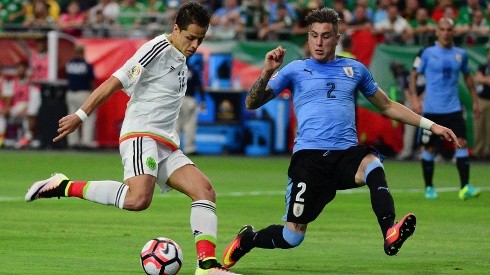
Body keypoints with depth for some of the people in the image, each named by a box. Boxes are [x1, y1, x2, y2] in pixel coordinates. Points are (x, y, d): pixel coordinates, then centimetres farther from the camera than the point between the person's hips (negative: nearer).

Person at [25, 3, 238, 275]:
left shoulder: (180, 62, 20)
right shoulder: (158, 49, -7)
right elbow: (114, 83, -11)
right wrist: (80, 116, -14)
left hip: (165, 145, 9)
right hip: (141, 134, -9)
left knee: (204, 190, -6)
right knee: (138, 198, -31)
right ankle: (63, 186, -18)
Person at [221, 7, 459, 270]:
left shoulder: (355, 69, 19)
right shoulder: (295, 70, 12)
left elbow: (387, 106, 30)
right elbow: (252, 103, 7)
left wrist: (431, 125, 25)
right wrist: (267, 72, -12)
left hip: (347, 153, 1)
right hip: (309, 156, -1)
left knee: (373, 163, -36)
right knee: (292, 236, -6)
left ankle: (390, 233, -53)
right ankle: (247, 239, 24)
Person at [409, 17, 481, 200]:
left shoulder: (460, 54, 8)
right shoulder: (427, 53, -2)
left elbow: (467, 76, 22)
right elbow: (414, 75, 2)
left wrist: (475, 100, 19)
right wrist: (414, 99, -10)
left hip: (453, 109, 2)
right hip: (431, 110, -2)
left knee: (461, 143, -12)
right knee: (430, 149, 3)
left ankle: (465, 187, -14)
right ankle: (429, 187, 18)